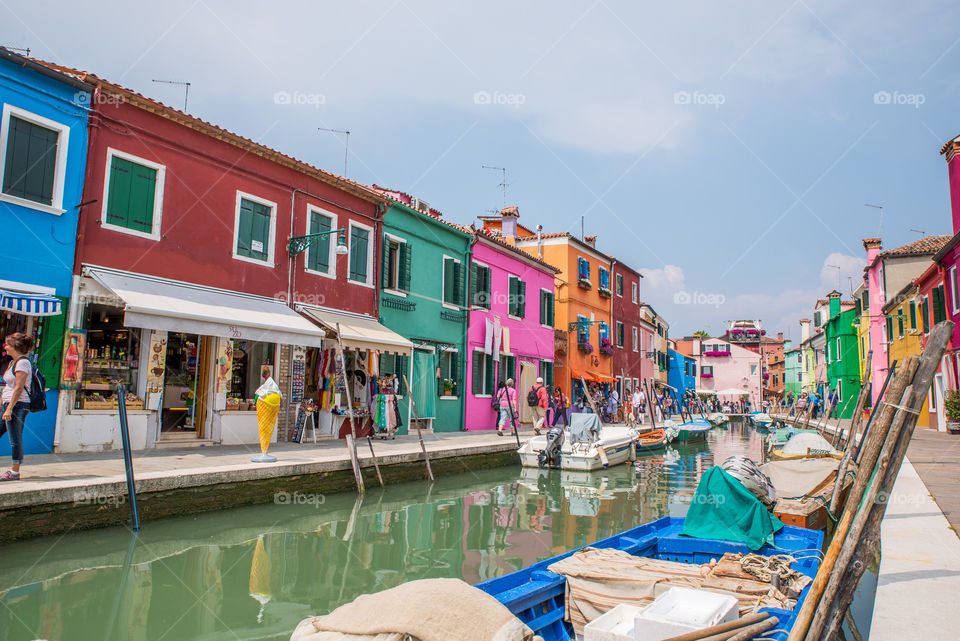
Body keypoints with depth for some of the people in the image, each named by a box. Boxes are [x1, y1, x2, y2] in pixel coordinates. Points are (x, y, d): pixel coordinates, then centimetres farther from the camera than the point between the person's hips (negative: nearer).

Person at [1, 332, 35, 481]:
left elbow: (19, 388, -19)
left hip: (18, 404, -10)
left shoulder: (22, 363, -13)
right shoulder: (12, 362, 18)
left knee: (15, 439, -5)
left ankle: (14, 472, 1)